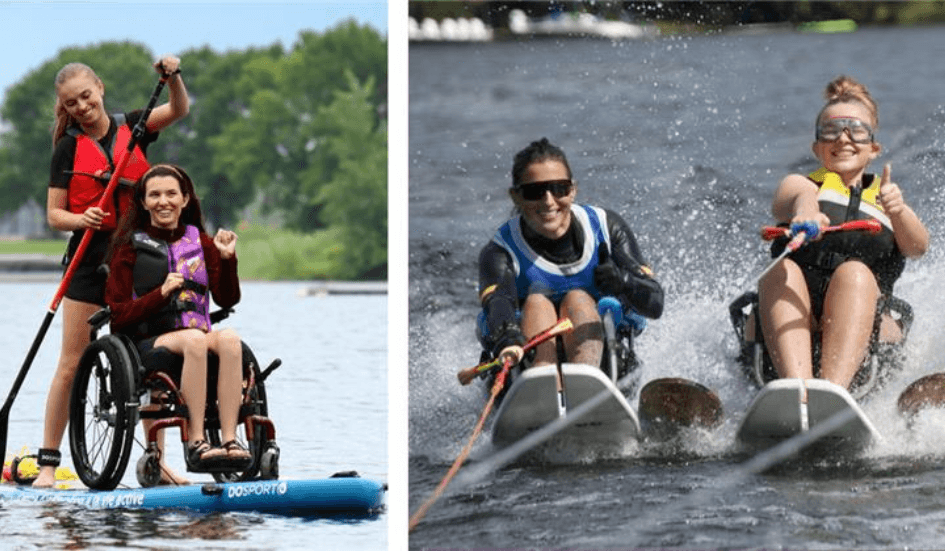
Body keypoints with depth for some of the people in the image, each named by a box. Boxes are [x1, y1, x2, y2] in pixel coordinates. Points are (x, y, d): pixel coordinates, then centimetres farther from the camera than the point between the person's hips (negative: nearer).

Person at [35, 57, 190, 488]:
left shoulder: (132, 127, 7)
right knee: (72, 364, -3)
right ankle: (47, 463, -1)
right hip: (90, 258, -2)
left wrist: (173, 76, -26)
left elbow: (178, 110, -7)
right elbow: (54, 214, 0)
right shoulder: (68, 149, 2)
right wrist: (81, 220, -20)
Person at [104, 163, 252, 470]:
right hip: (147, 342, -3)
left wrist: (227, 259, -6)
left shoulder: (201, 243, 17)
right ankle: (196, 444, -41)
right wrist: (160, 294, -14)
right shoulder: (130, 248, 6)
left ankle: (230, 439, -39)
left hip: (199, 336, 3)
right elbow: (117, 315, -1)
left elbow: (227, 300, 9)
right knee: (194, 339, -37)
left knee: (229, 338, -32)